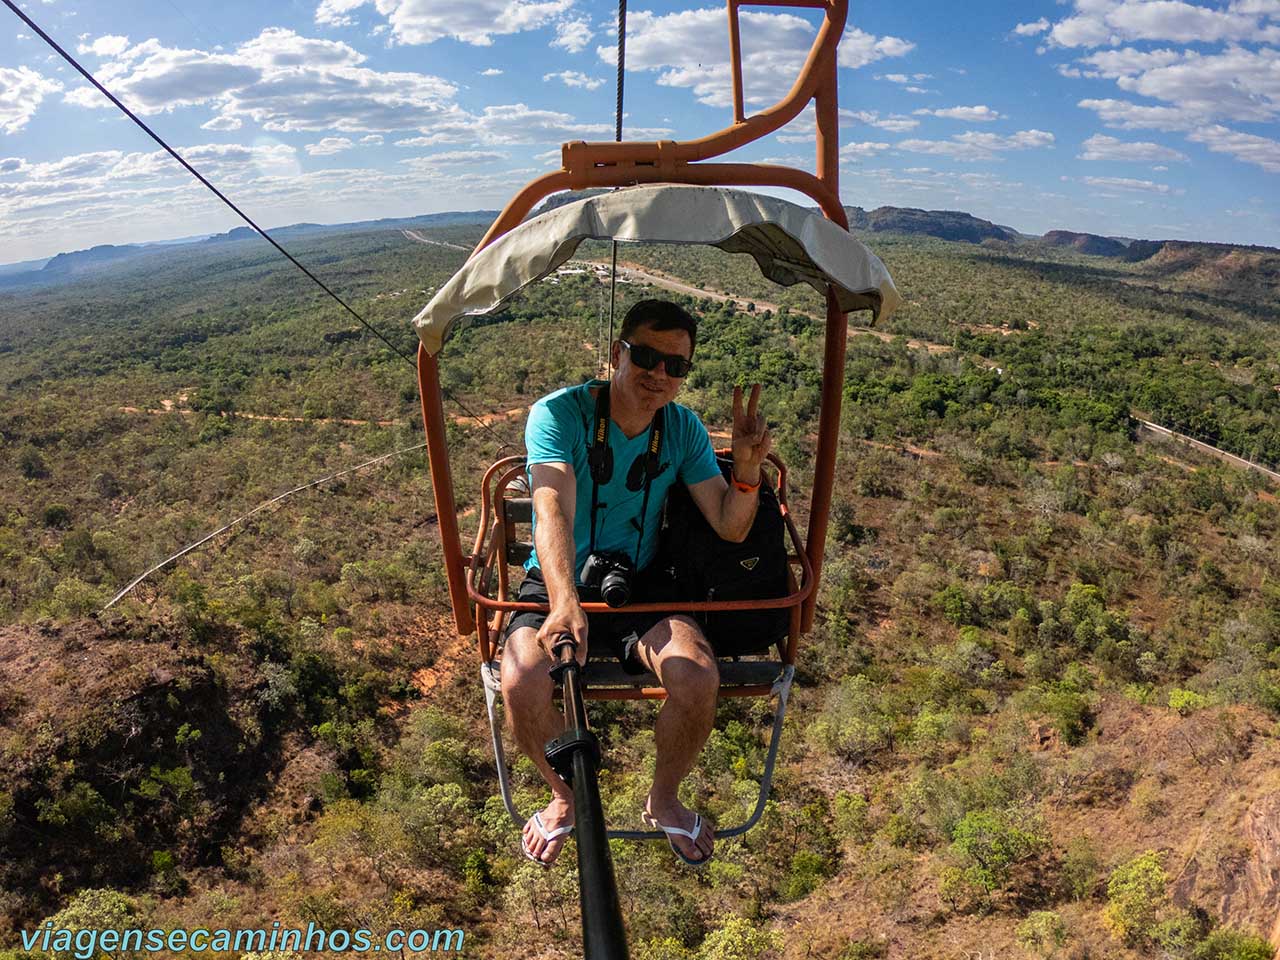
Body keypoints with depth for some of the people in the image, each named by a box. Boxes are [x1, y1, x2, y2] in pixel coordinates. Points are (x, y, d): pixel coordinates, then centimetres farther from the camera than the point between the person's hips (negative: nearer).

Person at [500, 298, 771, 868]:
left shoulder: (683, 429, -3)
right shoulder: (559, 414, -15)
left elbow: (730, 528, -6)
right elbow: (553, 510, -31)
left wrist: (747, 466, -27)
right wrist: (565, 602, -48)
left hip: (640, 590, 2)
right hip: (557, 589, -1)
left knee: (700, 677, -26)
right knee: (522, 683, -29)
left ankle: (663, 800, 9)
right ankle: (564, 797, 7)